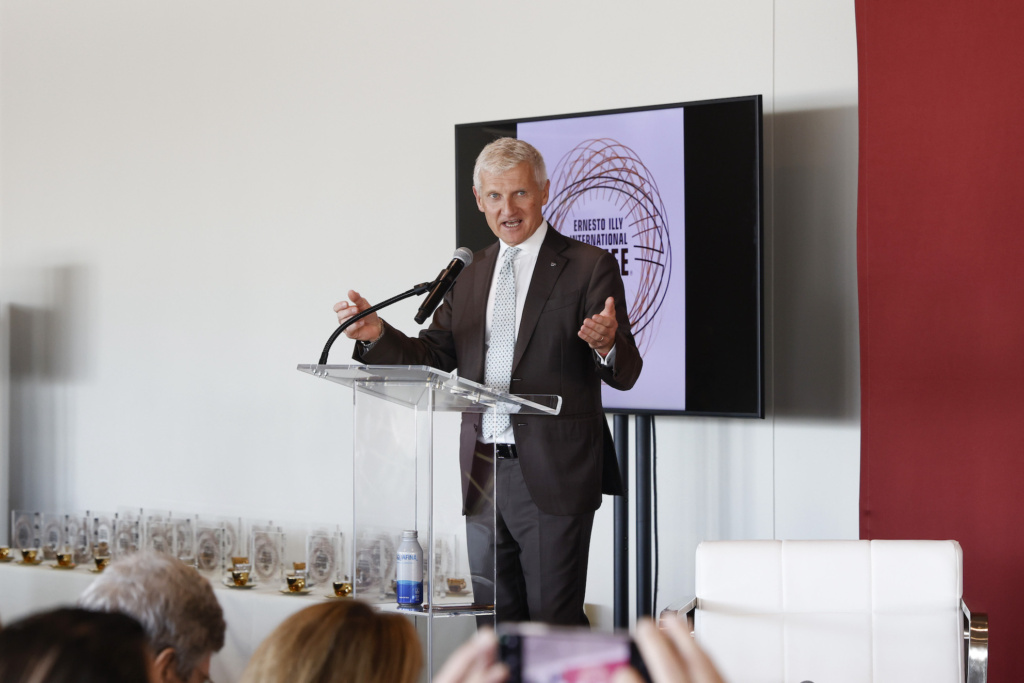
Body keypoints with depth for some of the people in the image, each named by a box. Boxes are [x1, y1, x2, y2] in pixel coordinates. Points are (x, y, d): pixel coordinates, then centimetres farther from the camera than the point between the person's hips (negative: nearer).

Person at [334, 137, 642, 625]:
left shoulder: (589, 267, -3)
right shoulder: (471, 273, 14)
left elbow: (625, 374, -7)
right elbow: (434, 357, 12)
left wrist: (606, 346, -31)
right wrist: (377, 334, -6)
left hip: (553, 477, -6)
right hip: (483, 476, 6)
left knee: (554, 623, -3)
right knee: (494, 621, 12)